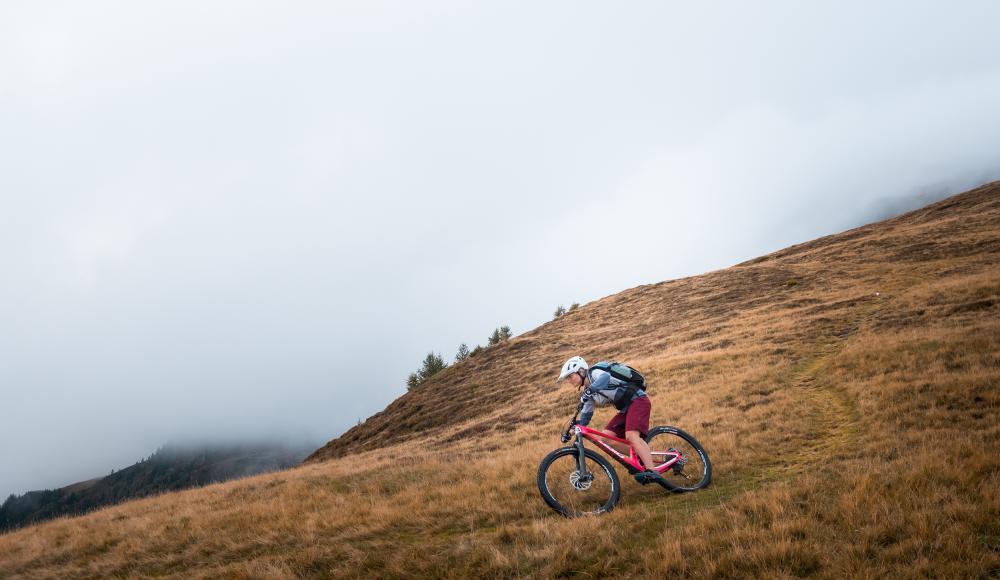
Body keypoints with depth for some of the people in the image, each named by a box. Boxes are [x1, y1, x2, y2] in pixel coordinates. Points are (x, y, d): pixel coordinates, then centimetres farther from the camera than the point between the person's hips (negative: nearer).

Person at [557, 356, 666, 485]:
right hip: (626, 408, 9)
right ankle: (643, 458, -1)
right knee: (606, 437, -4)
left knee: (631, 436, -29)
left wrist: (589, 391, -52)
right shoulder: (589, 393, 14)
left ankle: (652, 472, -37)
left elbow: (605, 377, -37)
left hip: (638, 400, -9)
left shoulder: (595, 373, -12)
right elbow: (586, 416, 20)